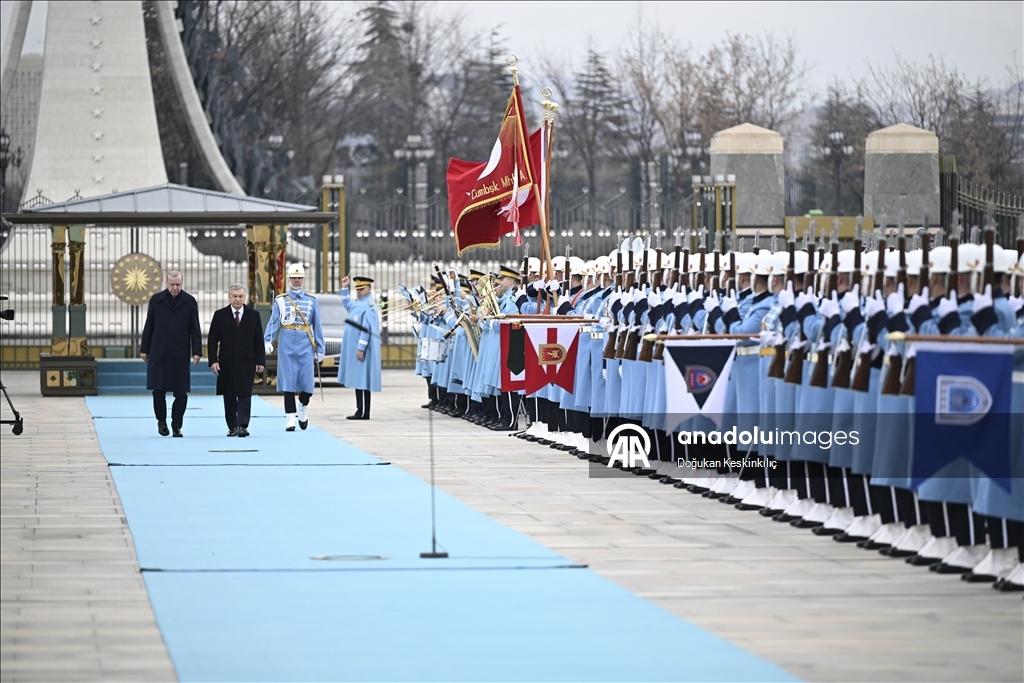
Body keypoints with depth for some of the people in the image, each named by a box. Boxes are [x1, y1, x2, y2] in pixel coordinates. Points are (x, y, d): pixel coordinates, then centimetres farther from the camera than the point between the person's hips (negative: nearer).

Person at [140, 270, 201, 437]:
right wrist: (144, 349, 8)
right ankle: (161, 420, 16)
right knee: (158, 389, -3)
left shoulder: (189, 302, 4)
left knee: (181, 392, -1)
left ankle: (176, 425, 8)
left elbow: (195, 329, 3)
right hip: (158, 353, 0)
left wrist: (196, 351, -3)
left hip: (180, 354, 0)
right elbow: (149, 326, 9)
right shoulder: (156, 300, 6)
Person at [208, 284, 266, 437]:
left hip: (247, 362, -1)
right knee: (229, 396, 5)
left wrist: (260, 361, 0)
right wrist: (213, 360, -8)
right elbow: (212, 340, 2)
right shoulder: (220, 315, 3)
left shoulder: (253, 315, 5)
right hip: (226, 363, 1)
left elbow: (259, 340, 6)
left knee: (244, 394, -9)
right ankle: (232, 427, 12)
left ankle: (243, 426, -13)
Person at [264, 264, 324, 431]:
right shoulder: (280, 301, 5)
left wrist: (319, 350, 8)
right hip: (287, 347, -1)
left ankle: (302, 408, 24)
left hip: (306, 347, 1)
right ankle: (290, 417, 1)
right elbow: (273, 323, -2)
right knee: (288, 382, -3)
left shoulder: (311, 301, 9)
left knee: (307, 382, -4)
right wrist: (268, 341, -17)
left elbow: (317, 327, 10)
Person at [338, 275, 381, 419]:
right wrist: (344, 288, 28)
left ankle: (363, 413, -7)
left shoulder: (368, 306, -15)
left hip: (361, 349, -10)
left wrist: (361, 348, -23)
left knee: (361, 381, -8)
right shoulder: (357, 304, 14)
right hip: (354, 349, 10)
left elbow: (366, 329, -20)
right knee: (358, 381, 10)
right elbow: (347, 304, 38)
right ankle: (361, 411, 13)